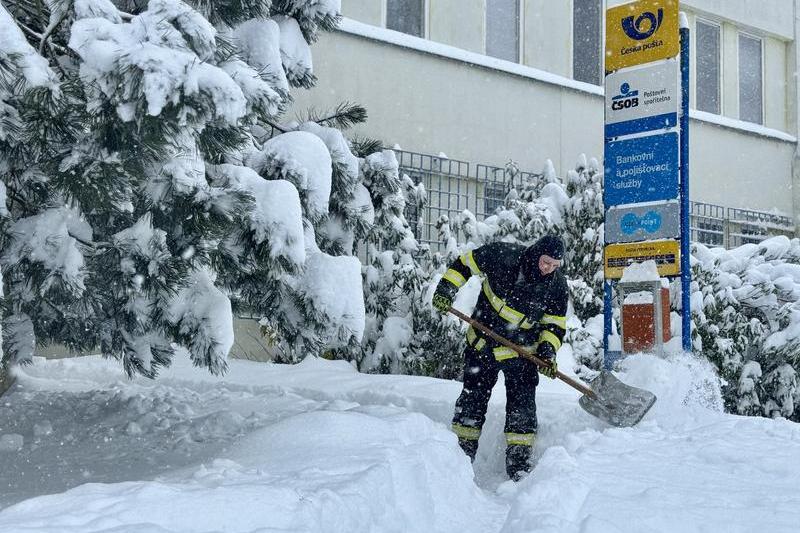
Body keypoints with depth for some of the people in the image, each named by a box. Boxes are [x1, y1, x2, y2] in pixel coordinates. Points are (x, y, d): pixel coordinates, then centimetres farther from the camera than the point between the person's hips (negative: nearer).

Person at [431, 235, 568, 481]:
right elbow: (465, 263, -4)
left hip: (522, 350, 0)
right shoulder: (502, 256, -19)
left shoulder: (557, 285, -13)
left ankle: (519, 462, 4)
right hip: (483, 342, 0)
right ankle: (461, 454, 18)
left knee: (522, 405, -5)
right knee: (473, 398, 5)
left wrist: (547, 350, -18)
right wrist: (446, 290, -14)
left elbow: (555, 324, -3)